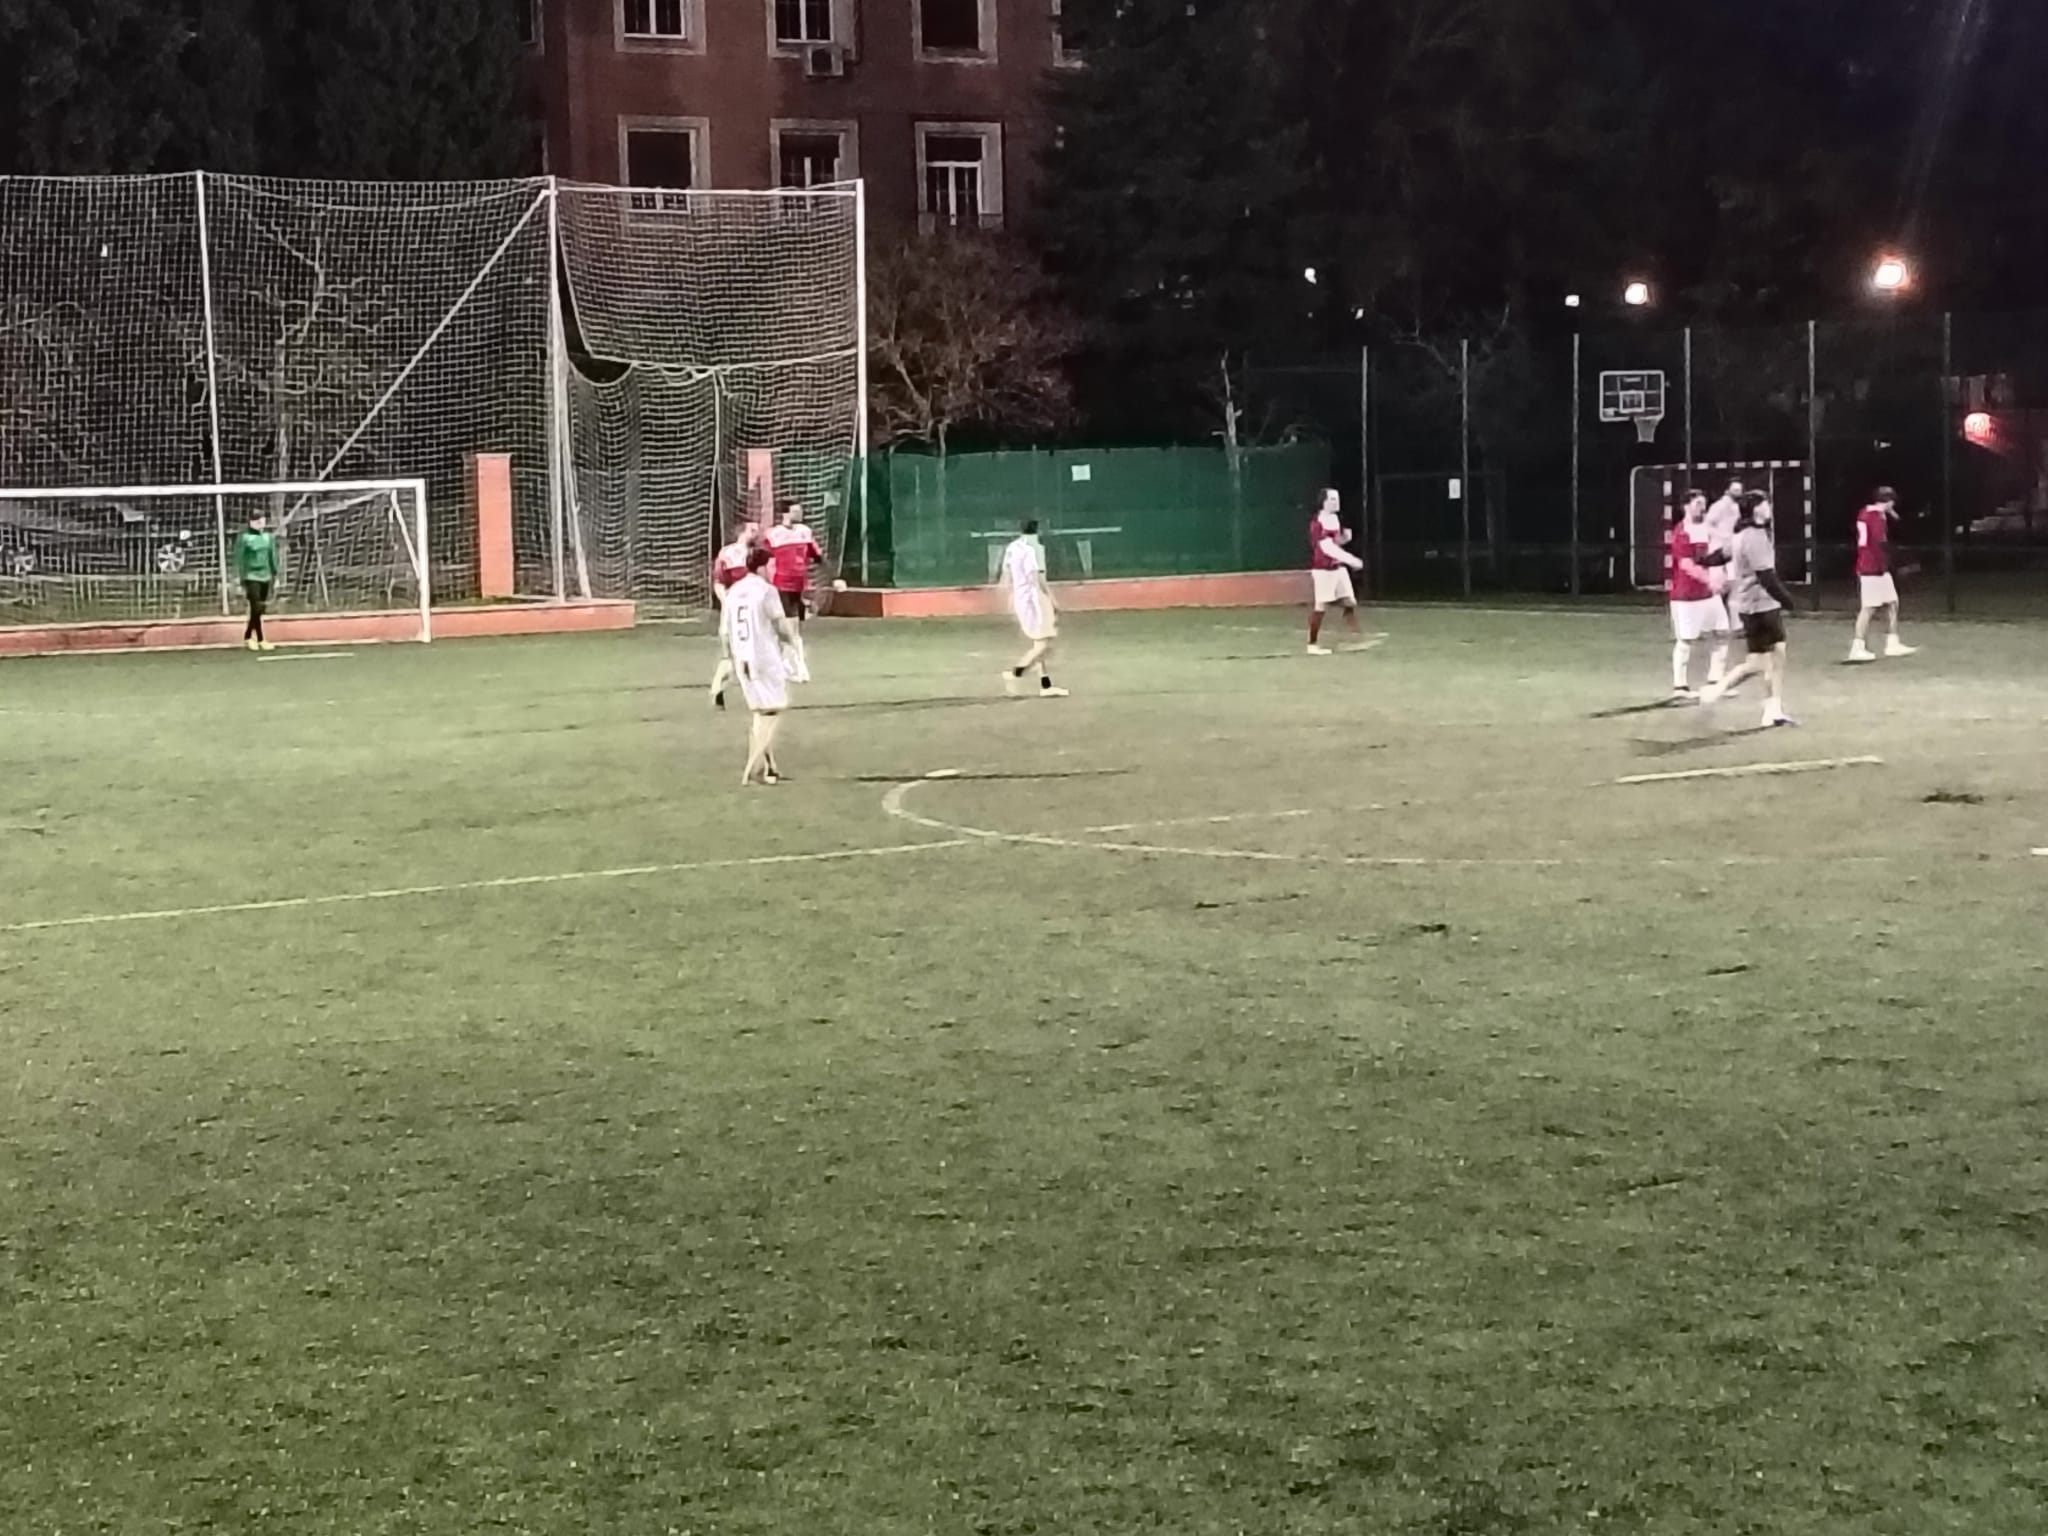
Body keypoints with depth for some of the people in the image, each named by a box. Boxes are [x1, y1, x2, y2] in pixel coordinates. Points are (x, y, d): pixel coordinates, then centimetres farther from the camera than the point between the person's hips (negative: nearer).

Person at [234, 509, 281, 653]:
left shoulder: (268, 536, 6)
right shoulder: (244, 537, -9)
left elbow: (273, 556, 15)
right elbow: (239, 560, -8)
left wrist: (275, 575, 14)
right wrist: (240, 581, -10)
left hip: (266, 577, 5)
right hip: (251, 577, -5)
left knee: (260, 610, 9)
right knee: (256, 609, -7)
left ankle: (247, 636, 24)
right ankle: (260, 640, 2)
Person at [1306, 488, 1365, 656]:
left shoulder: (1335, 519, 10)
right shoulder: (1317, 522, -18)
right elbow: (1327, 548, -25)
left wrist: (1345, 537, 0)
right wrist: (1351, 560, -27)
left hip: (1339, 567, 8)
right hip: (1323, 570, -8)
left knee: (1350, 602, 5)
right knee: (1320, 607, -4)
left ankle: (1358, 636, 10)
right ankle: (1313, 644, 4)